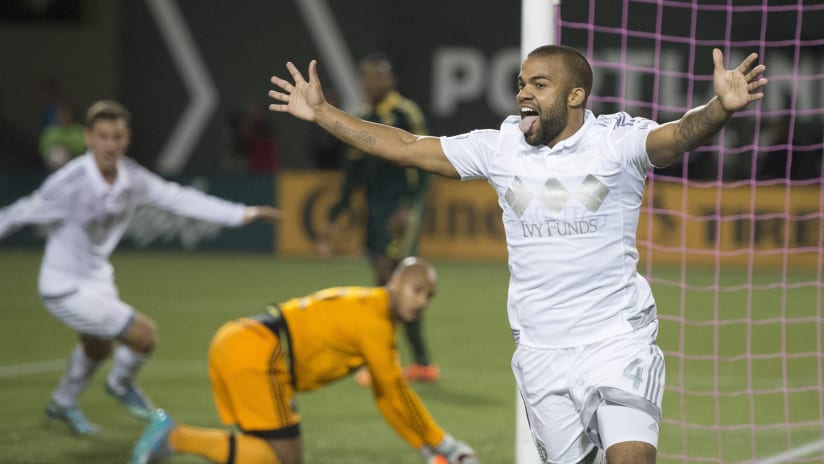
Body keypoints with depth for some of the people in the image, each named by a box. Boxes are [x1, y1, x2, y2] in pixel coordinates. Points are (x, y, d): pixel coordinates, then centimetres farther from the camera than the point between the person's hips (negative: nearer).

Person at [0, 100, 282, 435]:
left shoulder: (131, 177, -10)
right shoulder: (69, 184, -30)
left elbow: (179, 199, -1)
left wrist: (241, 214, -3)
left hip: (97, 279, 8)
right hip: (65, 290, -8)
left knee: (98, 348, 29)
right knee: (144, 333, -12)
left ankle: (63, 404, 56)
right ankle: (121, 384, 20)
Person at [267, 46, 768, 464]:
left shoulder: (616, 141, -7)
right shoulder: (500, 148, 6)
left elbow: (679, 135, -25)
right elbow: (406, 147, 13)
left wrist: (721, 108, -47)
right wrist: (322, 113, 13)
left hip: (617, 338, -4)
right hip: (541, 351, 4)